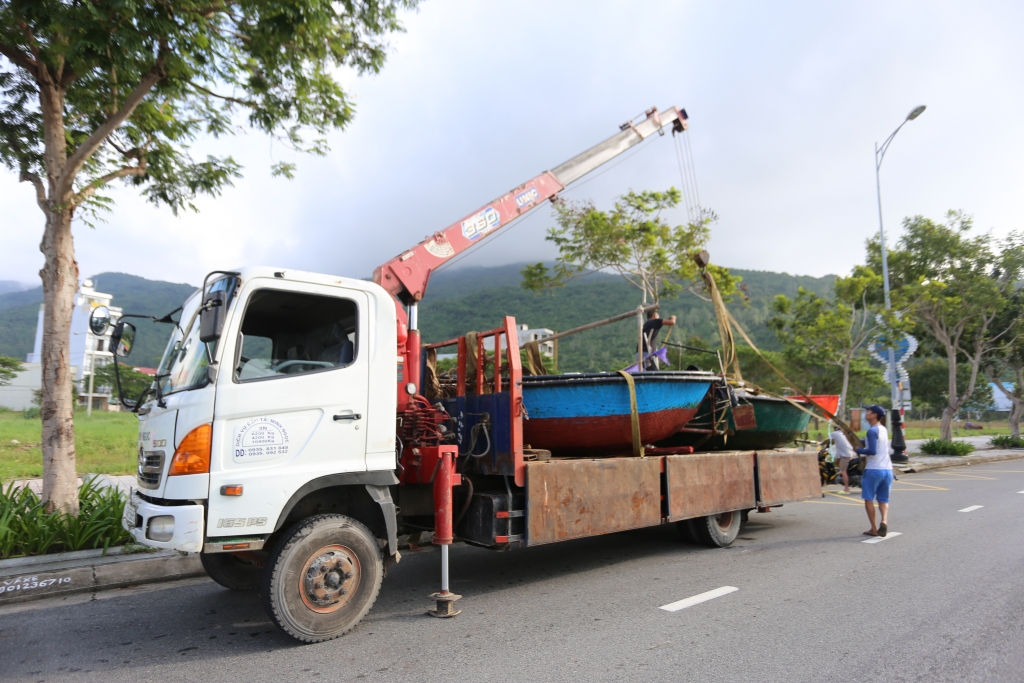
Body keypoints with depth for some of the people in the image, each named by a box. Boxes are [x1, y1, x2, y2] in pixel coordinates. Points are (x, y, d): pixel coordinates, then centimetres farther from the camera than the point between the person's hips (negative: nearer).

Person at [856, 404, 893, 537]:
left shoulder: (872, 430, -13)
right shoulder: (884, 429, 14)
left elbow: (872, 451, -21)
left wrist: (858, 450, -6)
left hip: (873, 470, -7)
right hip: (887, 470, 7)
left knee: (869, 499, 5)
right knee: (883, 500, 14)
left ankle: (874, 529, 4)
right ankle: (884, 521, -9)